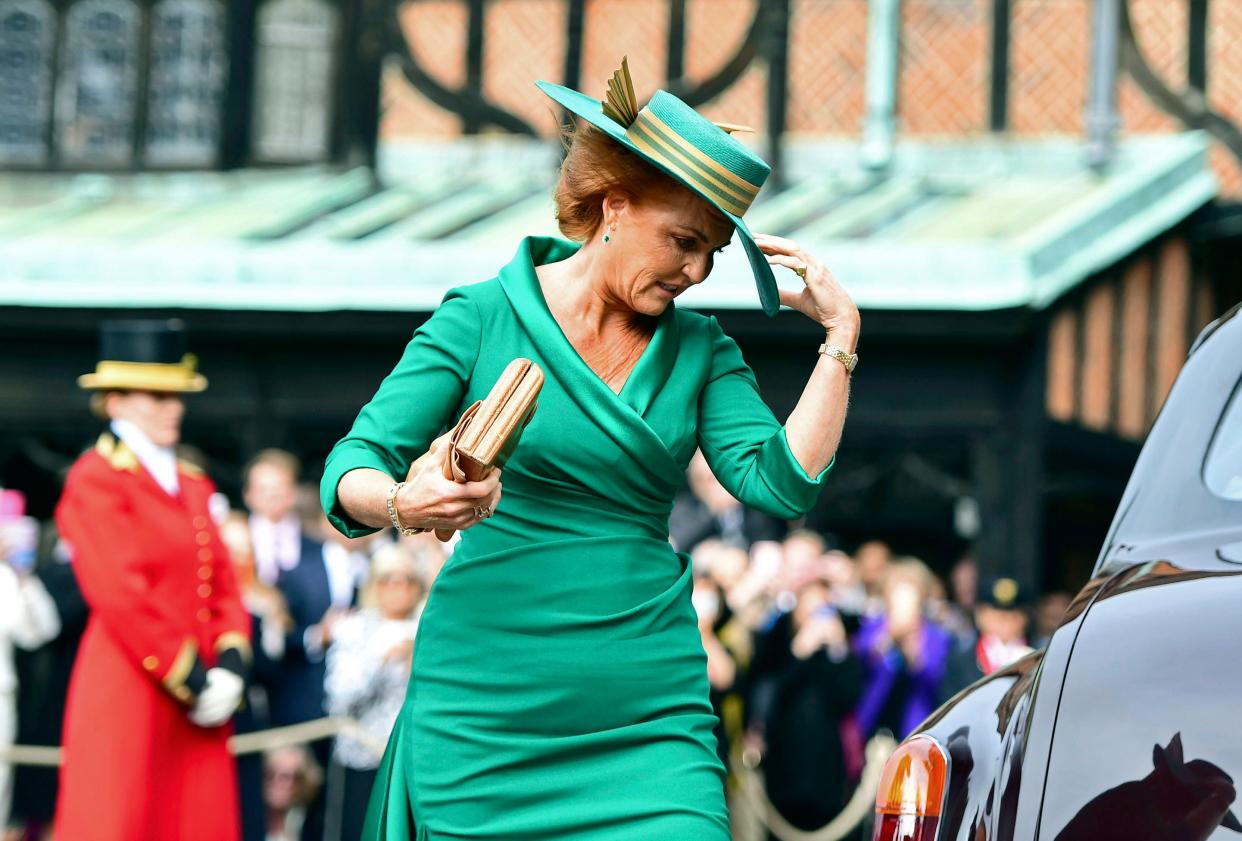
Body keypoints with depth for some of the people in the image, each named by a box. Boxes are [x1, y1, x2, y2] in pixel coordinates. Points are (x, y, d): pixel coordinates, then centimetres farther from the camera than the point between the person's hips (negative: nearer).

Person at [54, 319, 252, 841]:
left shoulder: (193, 486, 18)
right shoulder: (95, 480, -5)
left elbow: (224, 583, 14)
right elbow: (120, 596, -14)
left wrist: (229, 666, -3)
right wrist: (188, 680, -14)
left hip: (201, 695, 7)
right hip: (129, 696, -7)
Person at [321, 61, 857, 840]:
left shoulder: (699, 350, 8)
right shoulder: (484, 317, -2)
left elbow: (784, 483, -3)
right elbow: (352, 469, -7)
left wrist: (841, 334, -3)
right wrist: (404, 503, -29)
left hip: (646, 708, 2)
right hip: (487, 705, -2)